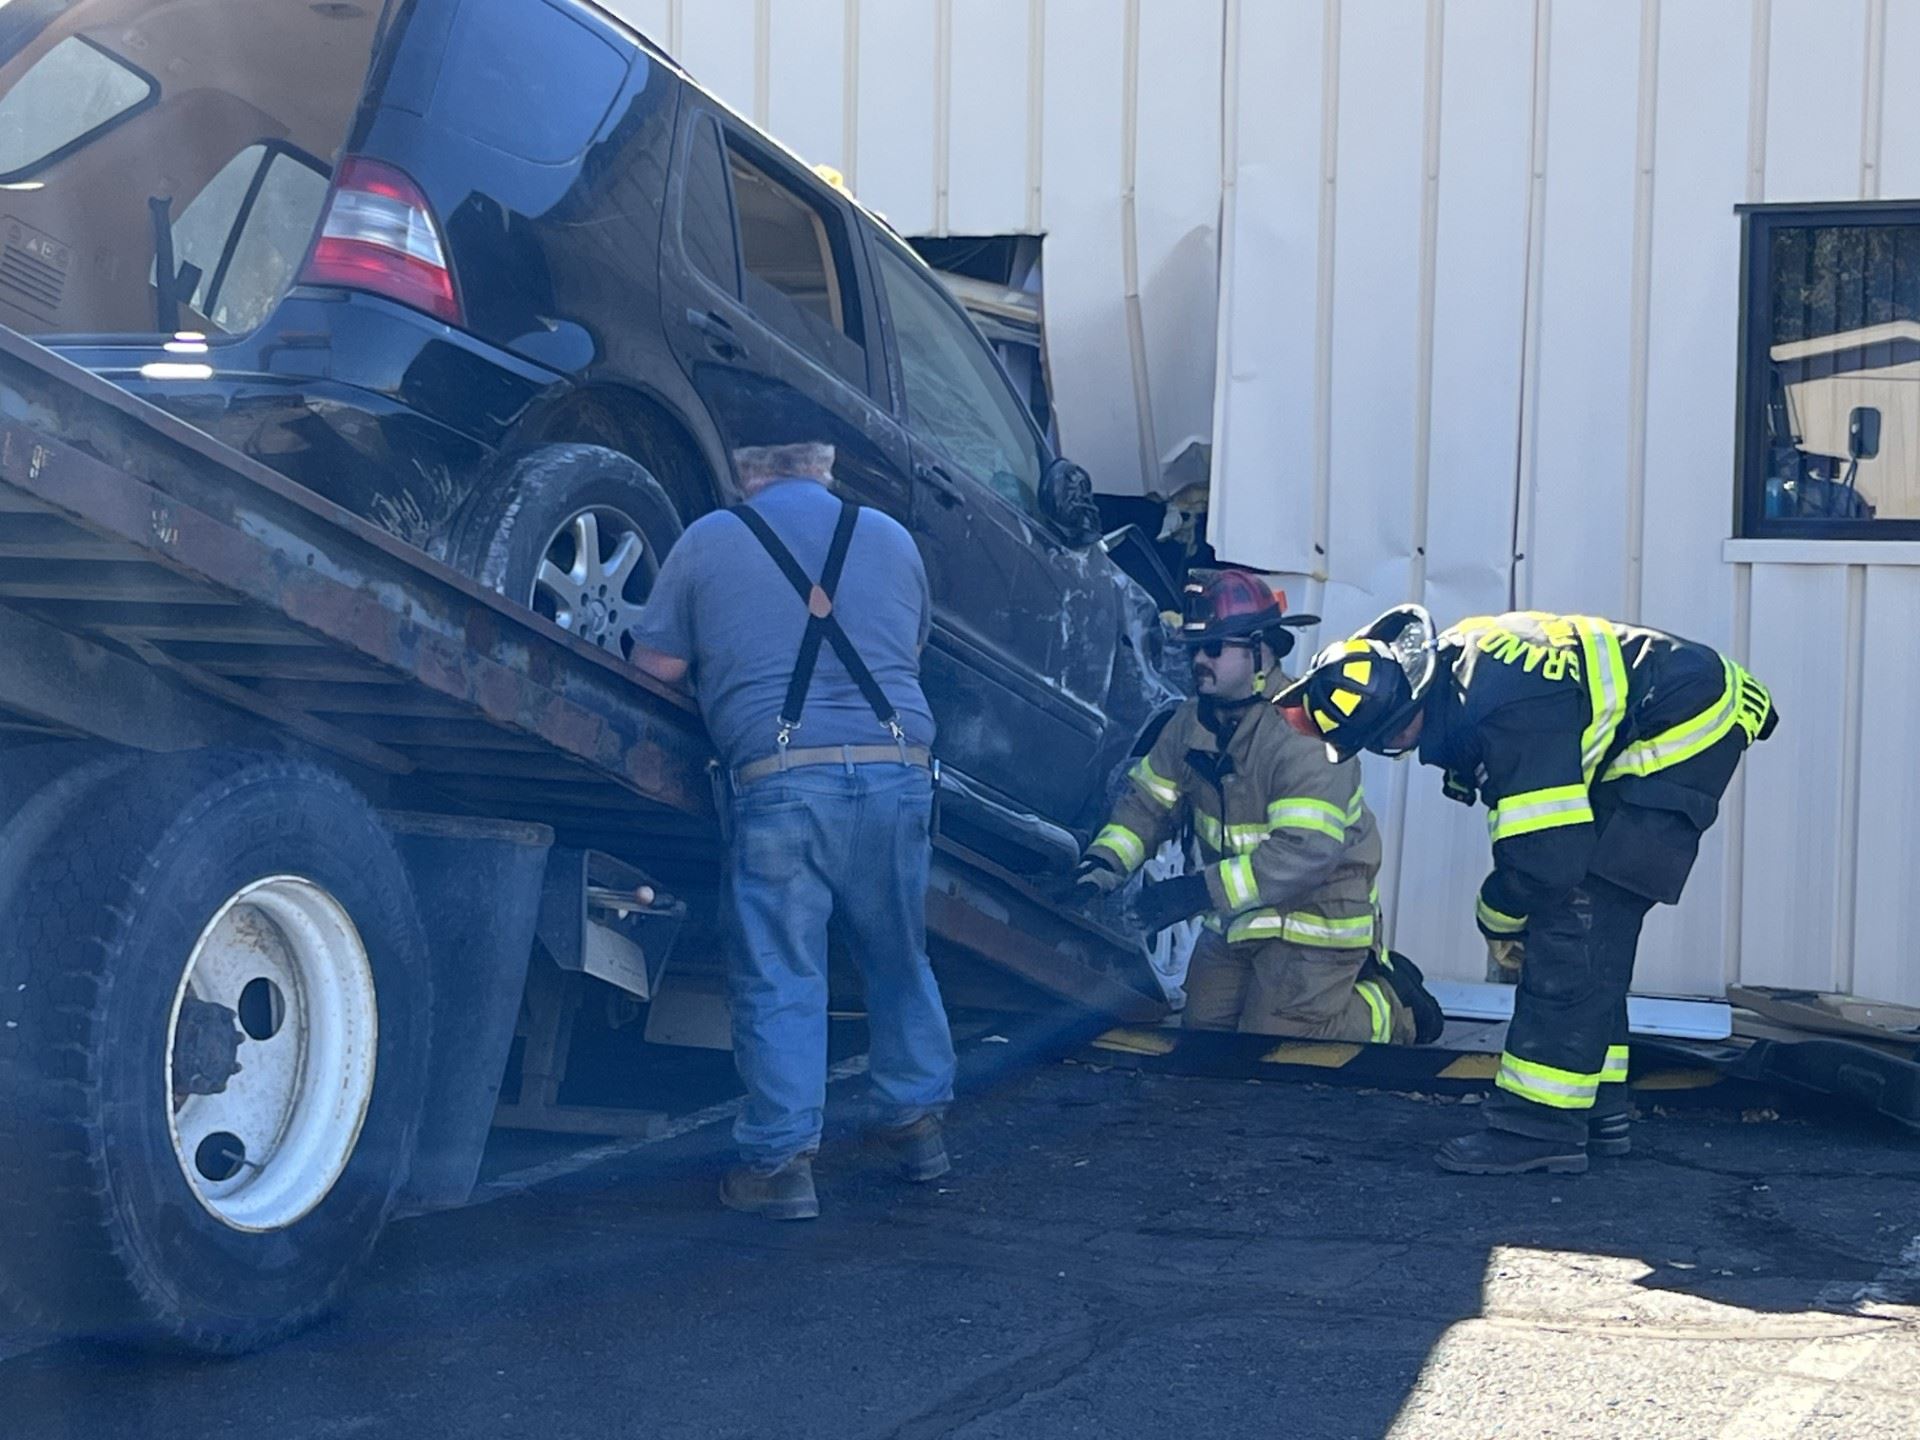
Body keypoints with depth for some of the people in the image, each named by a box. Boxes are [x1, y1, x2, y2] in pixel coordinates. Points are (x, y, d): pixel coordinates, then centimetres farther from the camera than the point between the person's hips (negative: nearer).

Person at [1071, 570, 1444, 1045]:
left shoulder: (1306, 733, -27)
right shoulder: (1193, 723, -1)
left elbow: (1306, 851, -34)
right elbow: (1149, 803, 4)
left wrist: (1201, 891, -39)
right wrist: (1105, 862, -17)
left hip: (1315, 915, -8)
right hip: (1240, 915, 8)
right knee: (1205, 1028, 12)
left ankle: (1392, 1006, 17)